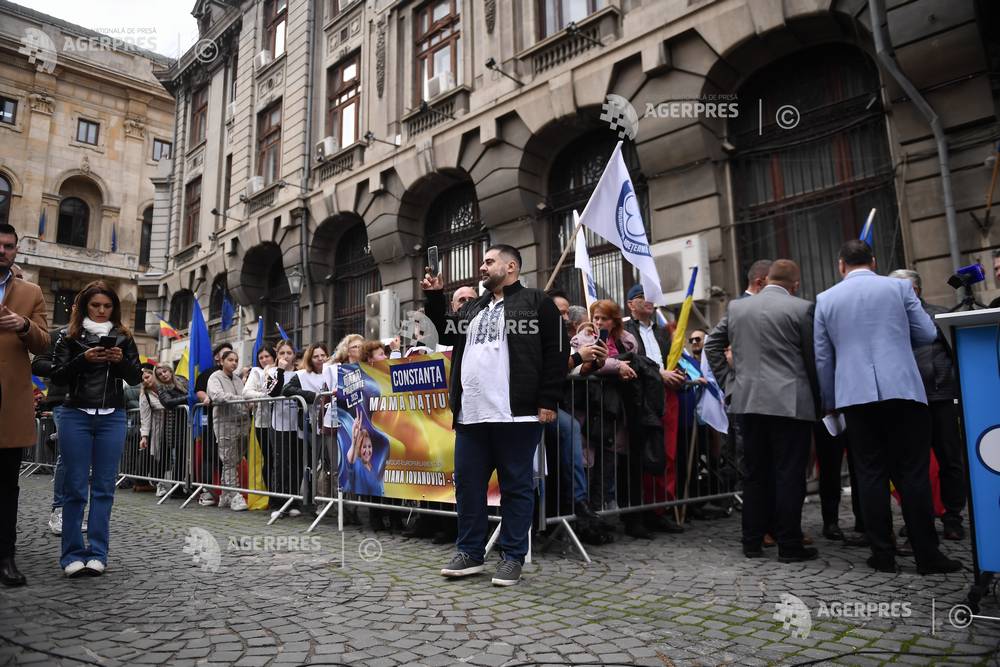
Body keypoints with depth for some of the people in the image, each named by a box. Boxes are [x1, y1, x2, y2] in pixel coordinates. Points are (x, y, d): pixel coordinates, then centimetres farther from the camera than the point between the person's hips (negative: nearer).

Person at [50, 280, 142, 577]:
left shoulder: (123, 338, 9)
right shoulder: (70, 336, 6)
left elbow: (136, 378, 7)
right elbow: (56, 375, 0)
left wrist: (121, 360, -13)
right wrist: (84, 358, -16)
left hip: (112, 418, 1)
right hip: (77, 416, -1)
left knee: (104, 488, 2)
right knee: (76, 488, 0)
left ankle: (97, 554, 8)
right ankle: (72, 555, 7)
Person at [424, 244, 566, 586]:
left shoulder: (536, 302, 2)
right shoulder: (472, 308, 22)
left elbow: (556, 353, -4)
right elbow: (446, 333, 25)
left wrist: (548, 401, -11)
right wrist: (434, 298, 14)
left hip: (516, 415, -6)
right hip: (471, 416, 7)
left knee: (516, 487, 3)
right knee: (468, 484, 10)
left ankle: (512, 557, 14)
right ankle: (470, 553, 23)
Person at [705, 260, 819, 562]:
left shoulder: (736, 307, 7)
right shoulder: (802, 309, -5)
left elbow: (712, 344, 14)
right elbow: (813, 358, 0)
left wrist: (730, 378, 19)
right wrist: (817, 396, 12)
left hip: (749, 401, 4)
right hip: (791, 402, -4)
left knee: (755, 473, 11)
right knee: (789, 475, 2)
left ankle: (752, 541, 17)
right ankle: (789, 545, 7)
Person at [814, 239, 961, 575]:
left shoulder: (825, 299, 7)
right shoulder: (898, 286, 4)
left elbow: (822, 357, 9)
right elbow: (927, 334, 7)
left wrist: (830, 402, 18)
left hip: (856, 395, 1)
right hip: (902, 389, -1)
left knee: (871, 474, 5)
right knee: (913, 472, 4)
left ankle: (883, 554, 10)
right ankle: (927, 554, 7)